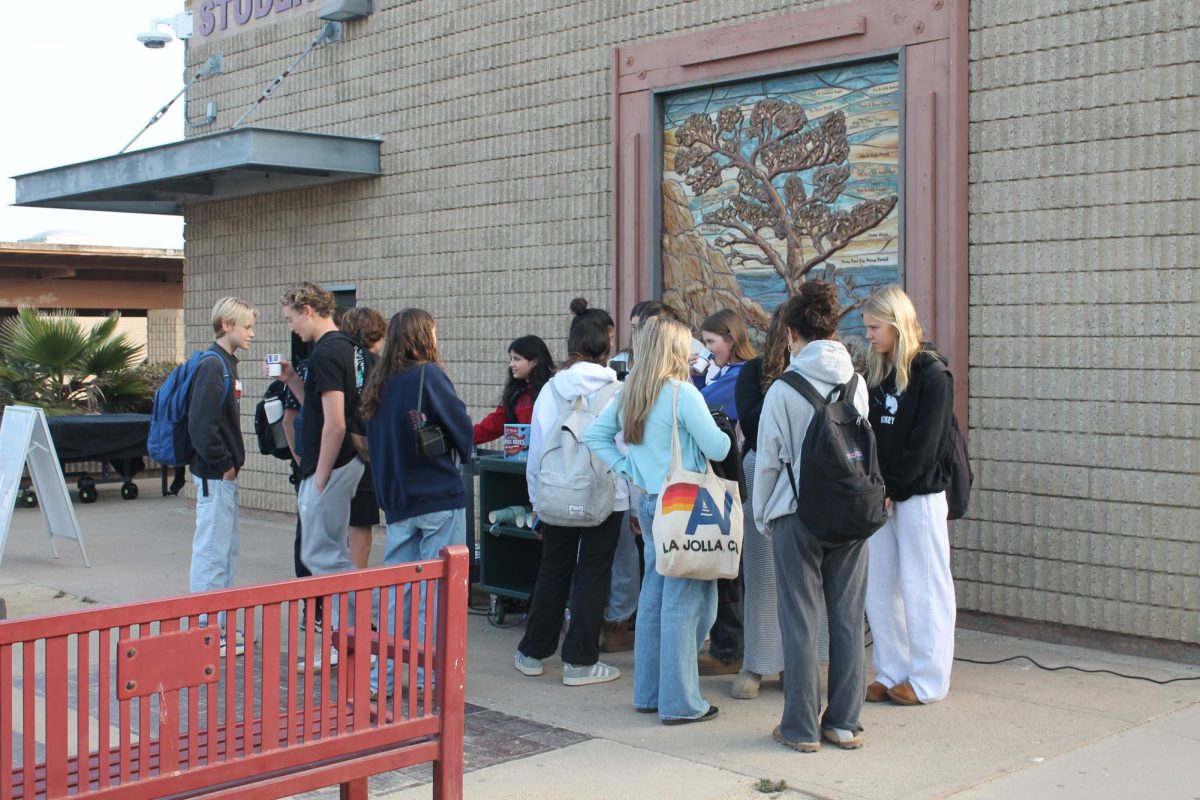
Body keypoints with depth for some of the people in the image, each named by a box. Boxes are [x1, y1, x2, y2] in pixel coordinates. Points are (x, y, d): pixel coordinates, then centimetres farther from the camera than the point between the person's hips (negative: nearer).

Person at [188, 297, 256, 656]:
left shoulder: (227, 364, 14)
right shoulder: (212, 366, -16)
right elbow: (201, 424, -23)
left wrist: (233, 462, 13)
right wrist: (224, 464, -17)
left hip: (224, 475, 10)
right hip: (214, 475, -10)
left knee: (226, 551, 15)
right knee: (212, 551, -4)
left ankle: (219, 626, 24)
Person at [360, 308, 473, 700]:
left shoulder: (377, 384, 8)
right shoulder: (428, 375, -11)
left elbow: (375, 442, 14)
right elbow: (461, 424, -7)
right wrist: (460, 453, 11)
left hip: (397, 498, 6)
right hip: (440, 496, -6)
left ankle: (385, 675, 15)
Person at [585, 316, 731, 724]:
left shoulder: (628, 394, 7)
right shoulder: (682, 393, -15)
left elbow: (594, 435, 13)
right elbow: (716, 448, -16)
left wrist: (627, 469, 8)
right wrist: (729, 436, 5)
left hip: (648, 502, 8)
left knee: (653, 595, 15)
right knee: (684, 602, -2)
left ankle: (649, 692, 23)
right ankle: (681, 702, 3)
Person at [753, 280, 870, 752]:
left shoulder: (783, 389, -9)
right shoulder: (857, 383, 2)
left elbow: (768, 461, -4)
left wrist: (762, 516, 8)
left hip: (797, 517, -4)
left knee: (800, 621, 3)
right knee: (848, 619, 9)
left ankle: (801, 727, 9)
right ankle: (845, 724, 17)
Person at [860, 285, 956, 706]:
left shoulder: (931, 374, -9)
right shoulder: (875, 373, 11)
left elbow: (922, 446, -14)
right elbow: (865, 435, 9)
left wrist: (890, 488, -13)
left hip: (918, 494, -6)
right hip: (880, 496, 7)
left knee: (922, 588, 1)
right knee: (879, 586, 8)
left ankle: (928, 679, 11)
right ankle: (891, 672, 19)